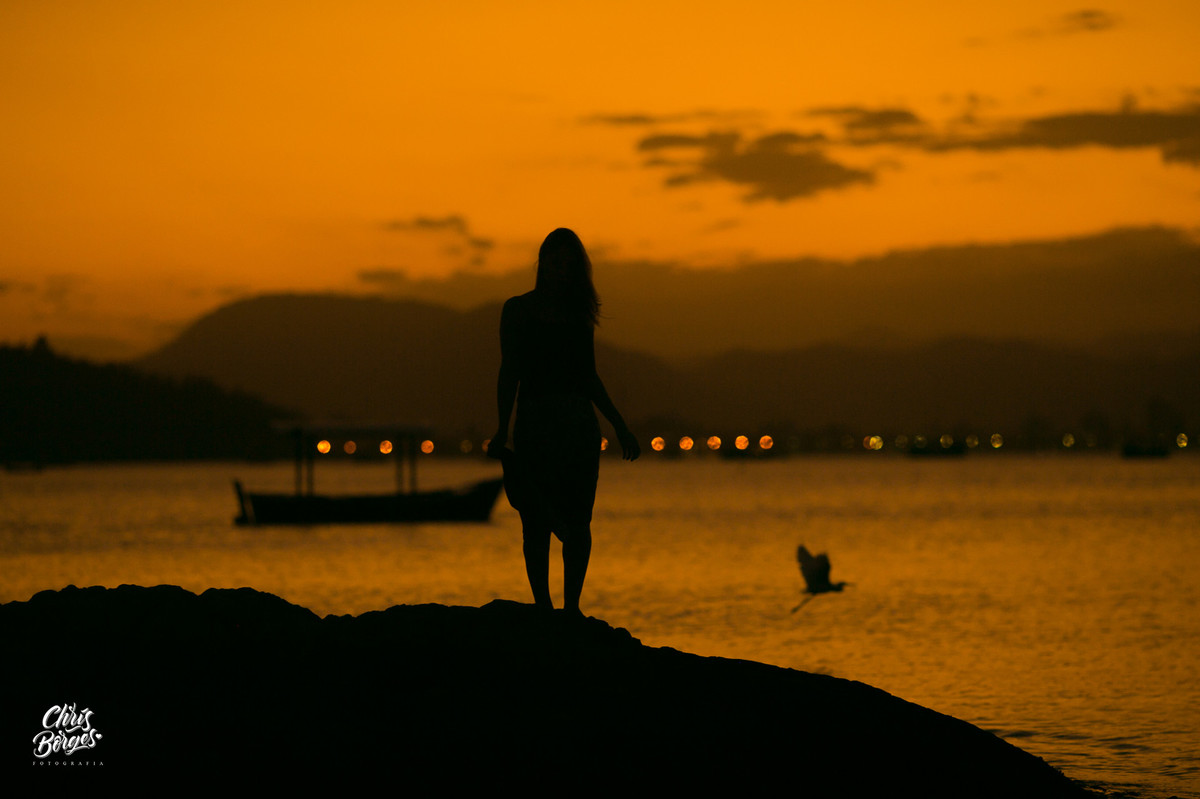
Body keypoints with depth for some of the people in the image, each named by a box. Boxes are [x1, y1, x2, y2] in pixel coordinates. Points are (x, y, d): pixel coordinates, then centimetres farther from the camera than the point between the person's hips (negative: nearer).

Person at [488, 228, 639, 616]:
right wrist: (503, 429, -10)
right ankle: (543, 608, -1)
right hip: (534, 421, -3)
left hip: (580, 424, 3)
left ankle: (572, 607, -2)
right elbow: (510, 373, -1)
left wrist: (621, 428, 18)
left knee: (579, 523, -5)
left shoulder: (579, 311, 14)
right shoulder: (518, 310, 4)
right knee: (537, 525, -4)